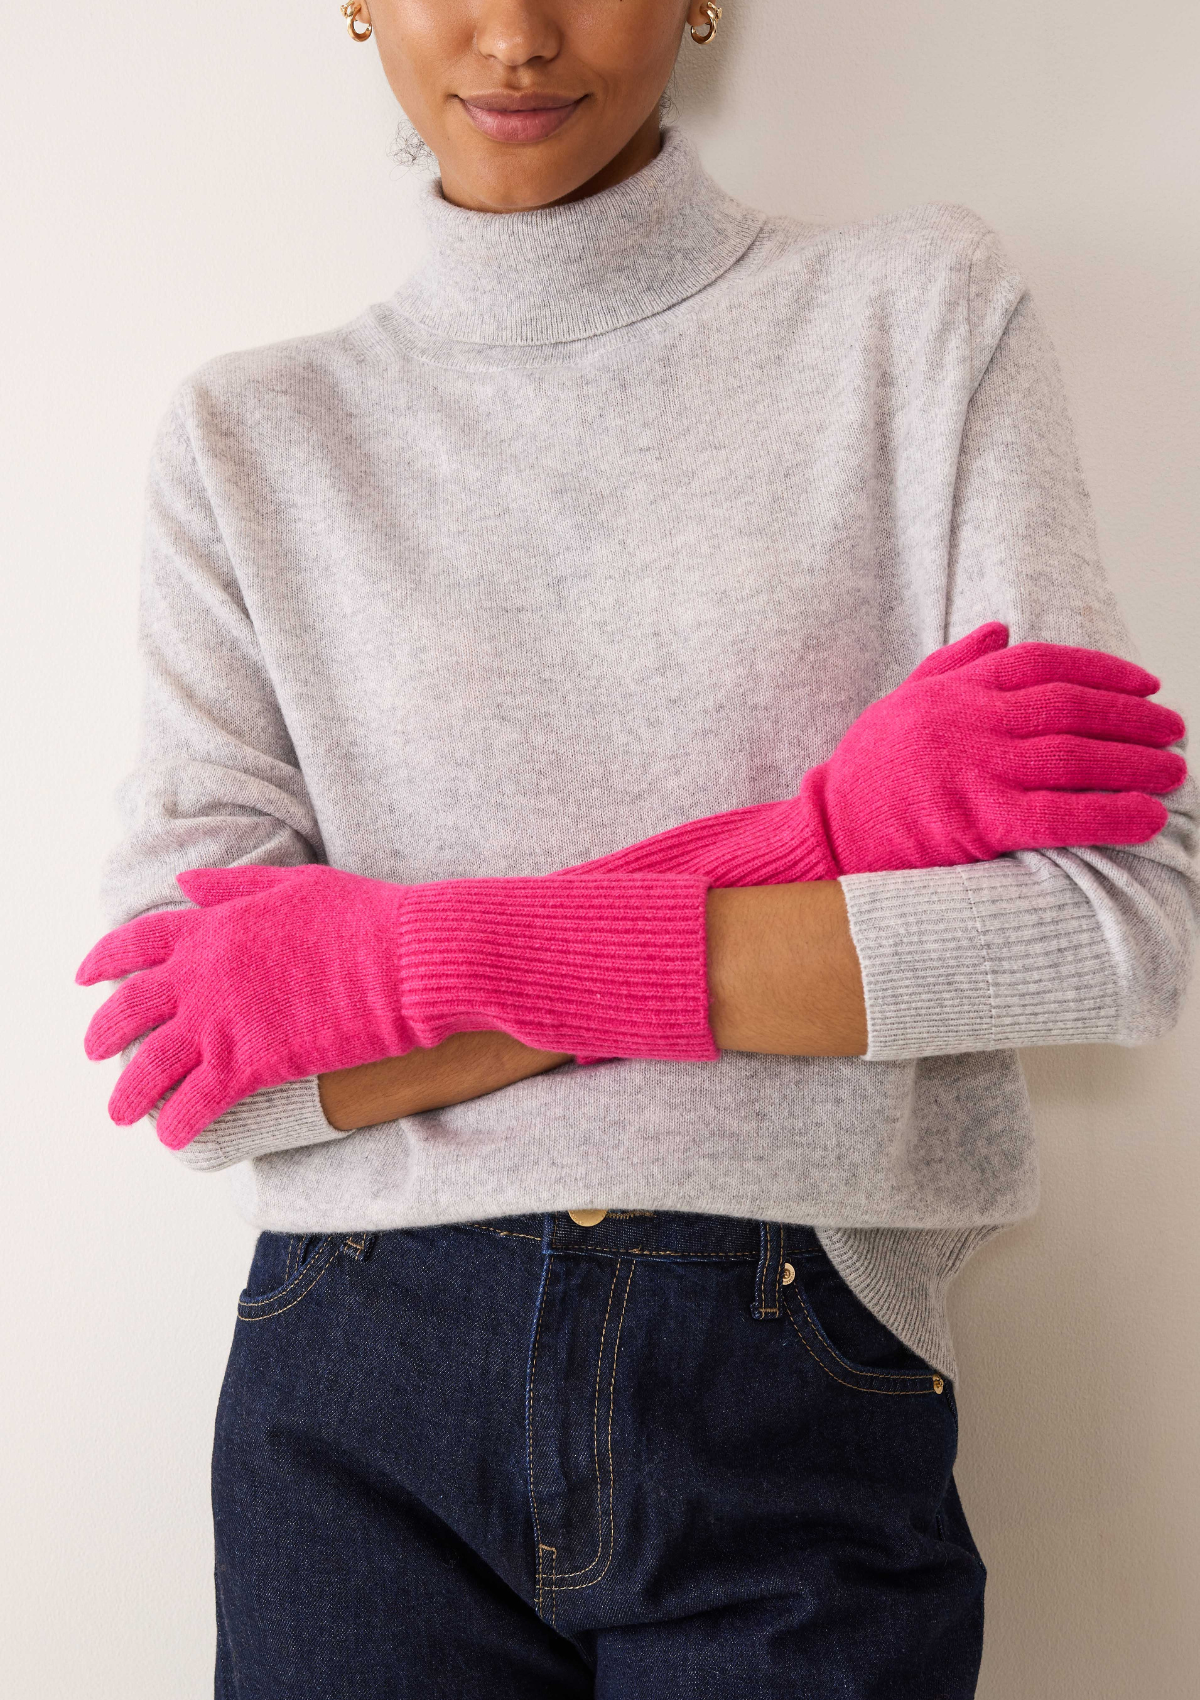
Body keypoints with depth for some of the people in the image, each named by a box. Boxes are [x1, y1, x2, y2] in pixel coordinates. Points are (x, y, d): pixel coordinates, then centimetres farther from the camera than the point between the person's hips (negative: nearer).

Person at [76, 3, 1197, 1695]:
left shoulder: (925, 308, -1)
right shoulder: (250, 437, 1)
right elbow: (194, 1068, -9)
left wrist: (457, 956, -16)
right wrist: (816, 833, -18)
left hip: (805, 1411, 0)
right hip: (368, 1409, 1)